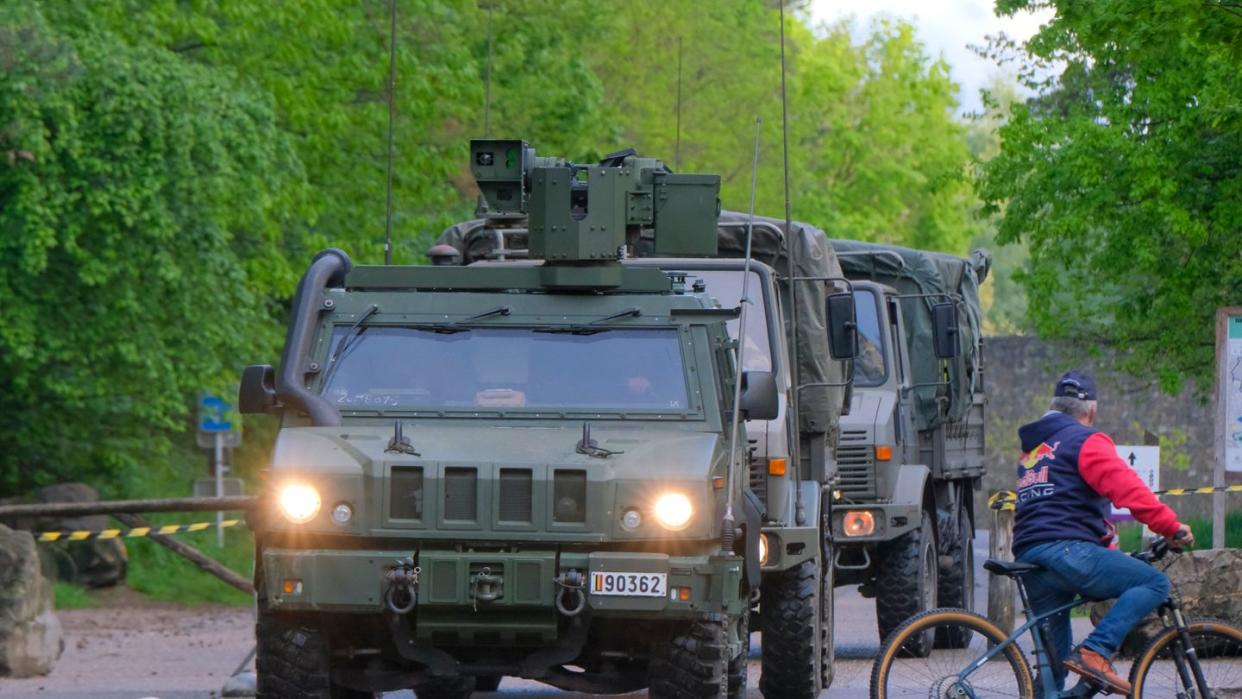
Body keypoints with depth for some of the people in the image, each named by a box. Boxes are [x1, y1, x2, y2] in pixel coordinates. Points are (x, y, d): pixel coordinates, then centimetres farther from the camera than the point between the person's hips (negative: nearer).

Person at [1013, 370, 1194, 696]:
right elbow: (1126, 487, -12)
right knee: (1154, 583, -7)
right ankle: (1095, 652, -21)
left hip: (1029, 559, 9)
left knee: (1053, 656, 14)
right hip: (1066, 552, -9)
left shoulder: (1032, 449, 30)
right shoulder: (1086, 441, 3)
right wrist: (1171, 526, -12)